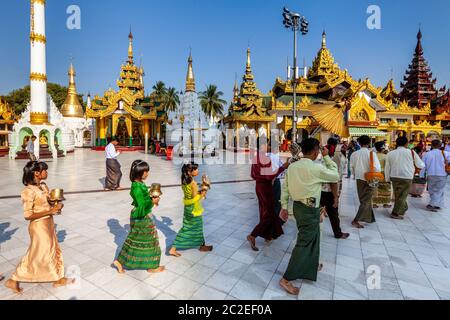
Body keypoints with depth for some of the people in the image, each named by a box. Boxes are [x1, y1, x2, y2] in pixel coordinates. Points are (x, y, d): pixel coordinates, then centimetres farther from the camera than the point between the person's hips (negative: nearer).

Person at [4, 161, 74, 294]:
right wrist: (50, 211, -22)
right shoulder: (29, 191, -23)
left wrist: (56, 206, -5)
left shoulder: (43, 186, 2)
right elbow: (28, 215, -23)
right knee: (38, 256, 7)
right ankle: (13, 281, 30)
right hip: (39, 226, -8)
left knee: (53, 250, 17)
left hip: (48, 224, 8)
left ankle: (58, 279, 32)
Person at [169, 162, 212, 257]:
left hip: (187, 206, 7)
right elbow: (195, 198, -21)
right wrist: (202, 194, -7)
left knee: (186, 228, 18)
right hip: (194, 208, -7)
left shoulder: (184, 181, 2)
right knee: (198, 227, 13)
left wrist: (199, 192, 8)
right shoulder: (193, 183, -23)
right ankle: (202, 246, 34)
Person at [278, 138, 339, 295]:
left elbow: (285, 188, 3)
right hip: (310, 210, -8)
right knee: (304, 243, 2)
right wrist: (327, 157, 3)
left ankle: (311, 265, 49)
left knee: (313, 237, 27)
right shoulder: (317, 168, -18)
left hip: (298, 206, 8)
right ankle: (286, 279, 6)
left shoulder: (292, 166, 0)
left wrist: (284, 207, 11)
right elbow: (336, 176, -1)